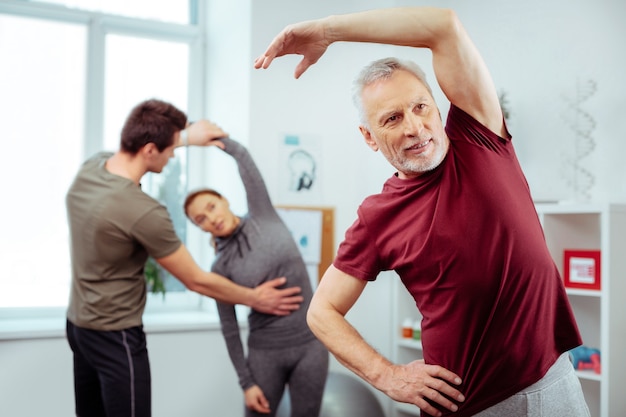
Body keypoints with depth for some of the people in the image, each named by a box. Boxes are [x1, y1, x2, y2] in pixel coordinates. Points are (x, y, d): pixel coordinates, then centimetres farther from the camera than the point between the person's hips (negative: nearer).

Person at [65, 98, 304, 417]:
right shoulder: (145, 213, -27)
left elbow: (134, 148, 22)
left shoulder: (89, 167, -5)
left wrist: (187, 136, 24)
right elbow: (196, 281, -14)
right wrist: (254, 298, -1)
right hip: (115, 335, -9)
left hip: (78, 322, 9)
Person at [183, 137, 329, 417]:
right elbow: (229, 329, 1)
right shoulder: (220, 268, -1)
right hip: (265, 351, 0)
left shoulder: (263, 216, 0)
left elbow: (242, 157, -6)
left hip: (310, 344, 0)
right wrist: (246, 382, -2)